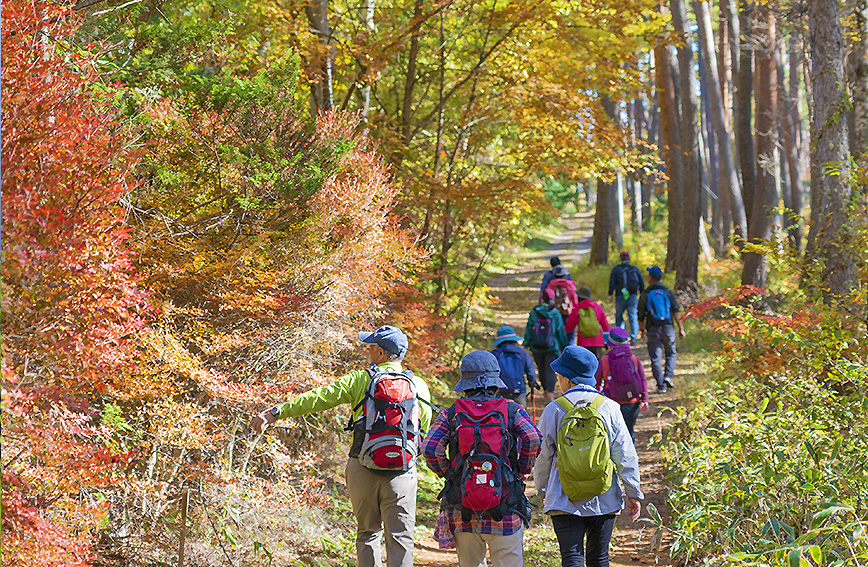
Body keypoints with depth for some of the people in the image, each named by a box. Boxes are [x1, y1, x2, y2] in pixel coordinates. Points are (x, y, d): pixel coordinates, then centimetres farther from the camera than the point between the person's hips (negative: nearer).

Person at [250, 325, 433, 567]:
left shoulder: (360, 380, 0)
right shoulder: (418, 386, 4)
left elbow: (318, 399, -2)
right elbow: (424, 426, 14)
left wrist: (275, 412, 2)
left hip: (363, 466, 0)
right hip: (401, 471, 0)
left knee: (367, 534, 15)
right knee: (400, 537, 0)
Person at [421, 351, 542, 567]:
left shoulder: (451, 414, 3)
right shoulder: (512, 410, 1)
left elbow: (430, 448, -9)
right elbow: (533, 440, -14)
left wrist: (448, 474, 7)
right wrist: (521, 472, 2)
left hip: (463, 514, 2)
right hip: (505, 514, -2)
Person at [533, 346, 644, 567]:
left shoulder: (554, 410, -5)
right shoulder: (609, 408, -1)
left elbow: (543, 456, 3)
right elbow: (625, 456, 0)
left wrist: (542, 490, 18)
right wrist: (633, 493, 7)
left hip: (564, 498, -2)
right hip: (604, 499, 2)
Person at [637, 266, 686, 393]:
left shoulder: (645, 294, -2)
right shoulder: (668, 292, 1)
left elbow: (641, 315, 3)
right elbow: (676, 311, -2)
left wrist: (642, 329, 20)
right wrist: (681, 328, 2)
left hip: (653, 330, -1)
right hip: (668, 328, 1)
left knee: (656, 358, 4)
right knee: (671, 354, 18)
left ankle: (661, 386, 0)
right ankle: (668, 376, -3)